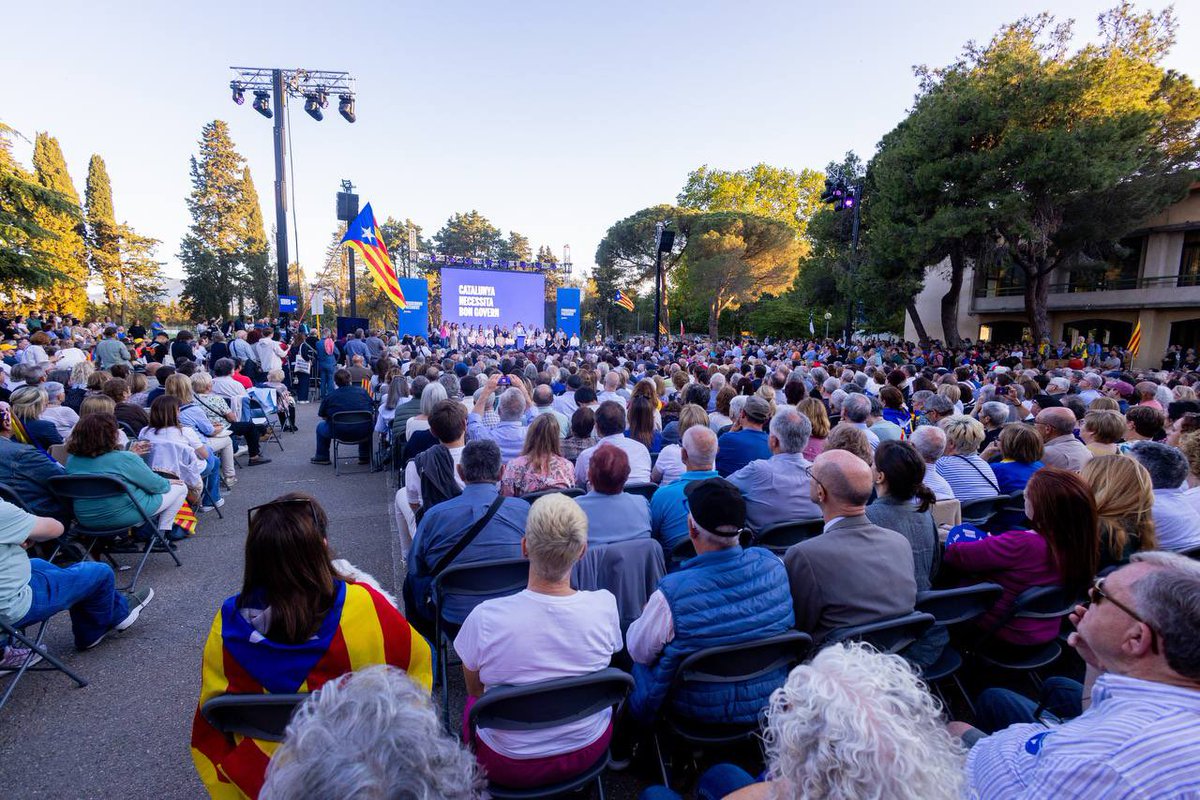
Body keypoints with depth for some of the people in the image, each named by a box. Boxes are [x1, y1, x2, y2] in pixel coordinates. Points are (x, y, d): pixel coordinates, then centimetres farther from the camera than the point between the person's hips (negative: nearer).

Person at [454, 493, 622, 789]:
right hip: (589, 752, 2)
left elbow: (475, 689, -8)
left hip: (510, 766, -1)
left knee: (472, 702, 26)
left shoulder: (485, 617, -28)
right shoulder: (605, 605, -23)